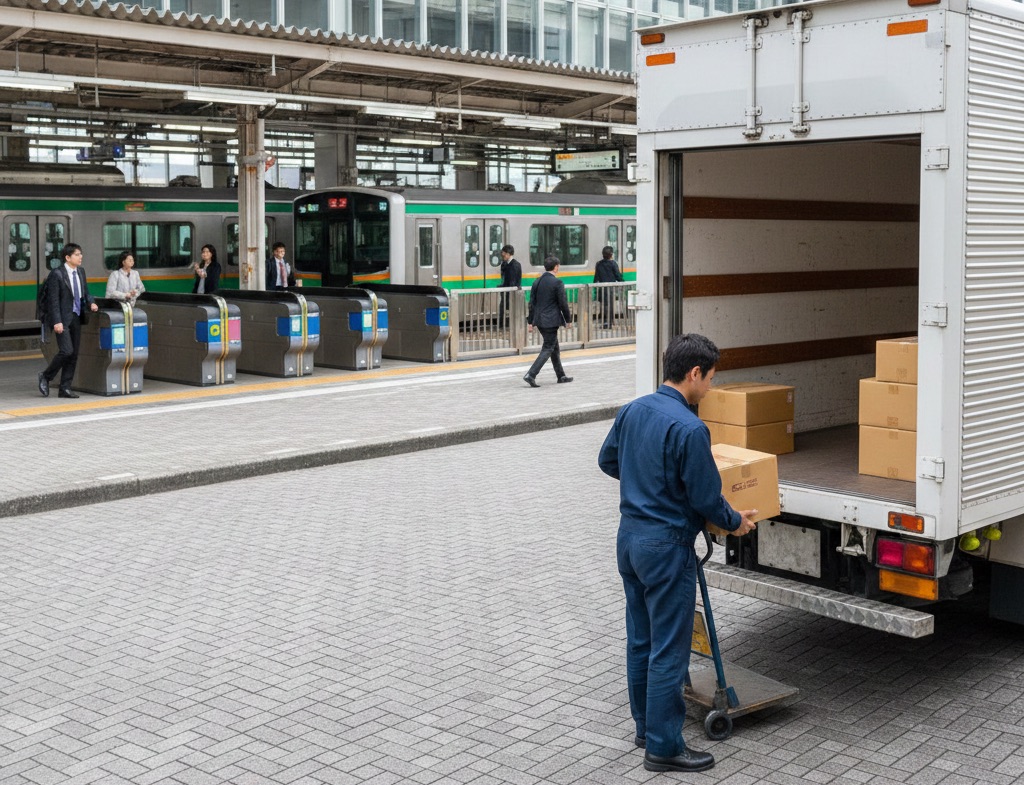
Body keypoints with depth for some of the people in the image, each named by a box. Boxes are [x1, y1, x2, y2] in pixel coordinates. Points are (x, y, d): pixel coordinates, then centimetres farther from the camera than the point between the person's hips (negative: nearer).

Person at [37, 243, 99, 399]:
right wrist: (57, 321, -19)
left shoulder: (81, 272, 10)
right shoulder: (57, 274, -10)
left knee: (74, 354, 6)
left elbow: (86, 292, 21)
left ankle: (65, 389, 12)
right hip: (63, 319, -7)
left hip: (76, 317, 7)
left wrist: (91, 302, -1)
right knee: (66, 351, -15)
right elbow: (53, 300, -13)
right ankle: (46, 376, 8)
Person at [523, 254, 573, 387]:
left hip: (539, 320, 8)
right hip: (551, 321, -8)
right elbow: (563, 303, -11)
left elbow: (532, 303, 9)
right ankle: (531, 375, -16)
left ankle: (561, 376, 26)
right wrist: (568, 319, 1)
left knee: (555, 348, 18)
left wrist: (530, 321, 13)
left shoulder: (537, 282, 7)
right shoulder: (557, 283, -13)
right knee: (547, 349, -4)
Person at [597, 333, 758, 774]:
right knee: (668, 651, 1)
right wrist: (735, 523, 4)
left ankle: (646, 726, 31)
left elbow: (608, 461, 17)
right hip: (666, 547, -8)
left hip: (629, 537, 9)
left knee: (640, 639, 18)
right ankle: (663, 747, 9)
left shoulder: (632, 411, 3)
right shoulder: (688, 428, -21)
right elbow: (706, 497, -15)